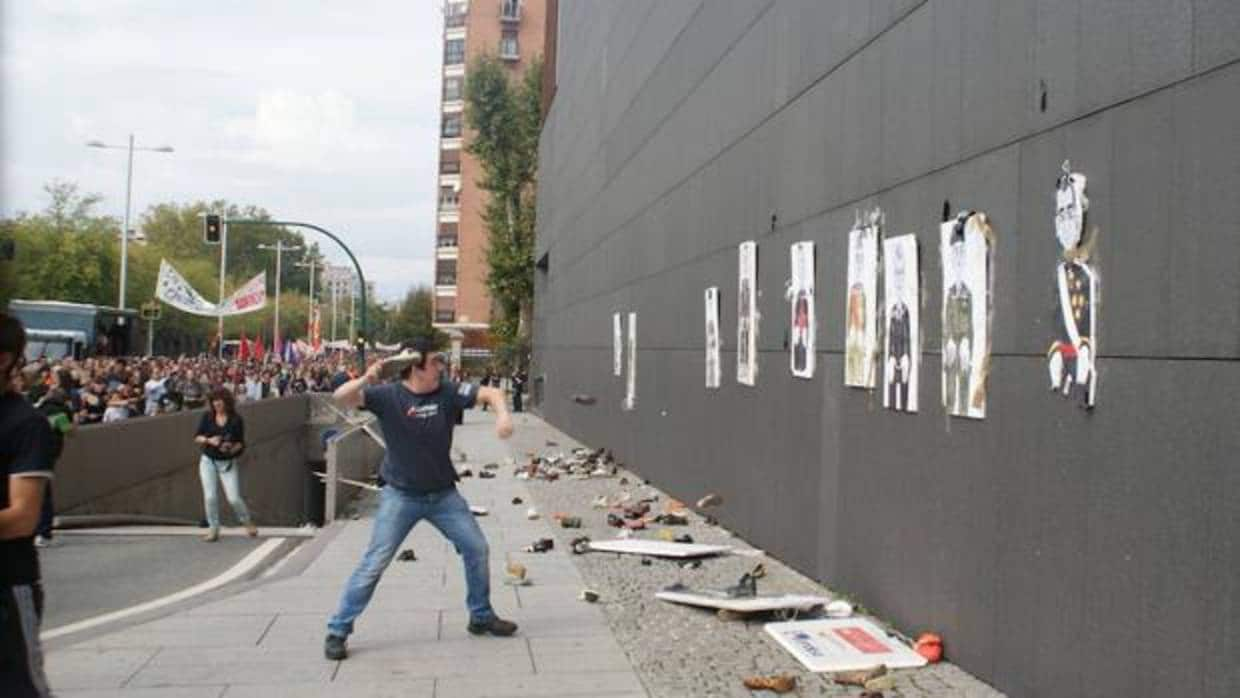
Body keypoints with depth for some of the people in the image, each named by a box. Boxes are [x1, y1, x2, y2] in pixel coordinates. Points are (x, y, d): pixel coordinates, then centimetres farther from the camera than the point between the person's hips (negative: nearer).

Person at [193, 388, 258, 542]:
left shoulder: (236, 420, -5)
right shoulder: (207, 416, 0)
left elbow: (241, 443, -2)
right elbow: (197, 437, 1)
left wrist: (232, 448, -22)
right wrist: (208, 440, -18)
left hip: (228, 463, -2)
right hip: (208, 461, 2)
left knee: (234, 498, -6)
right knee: (210, 497, -4)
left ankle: (247, 522, 20)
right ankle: (213, 529, 10)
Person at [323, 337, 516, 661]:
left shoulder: (447, 392, -7)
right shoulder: (388, 395, -15)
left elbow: (490, 393, -7)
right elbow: (341, 398, -23)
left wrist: (503, 415, -29)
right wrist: (364, 380, -44)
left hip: (443, 494, 4)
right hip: (400, 496, -4)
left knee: (477, 549, 9)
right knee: (375, 562, -7)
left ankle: (481, 616, 29)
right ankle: (338, 631, 5)